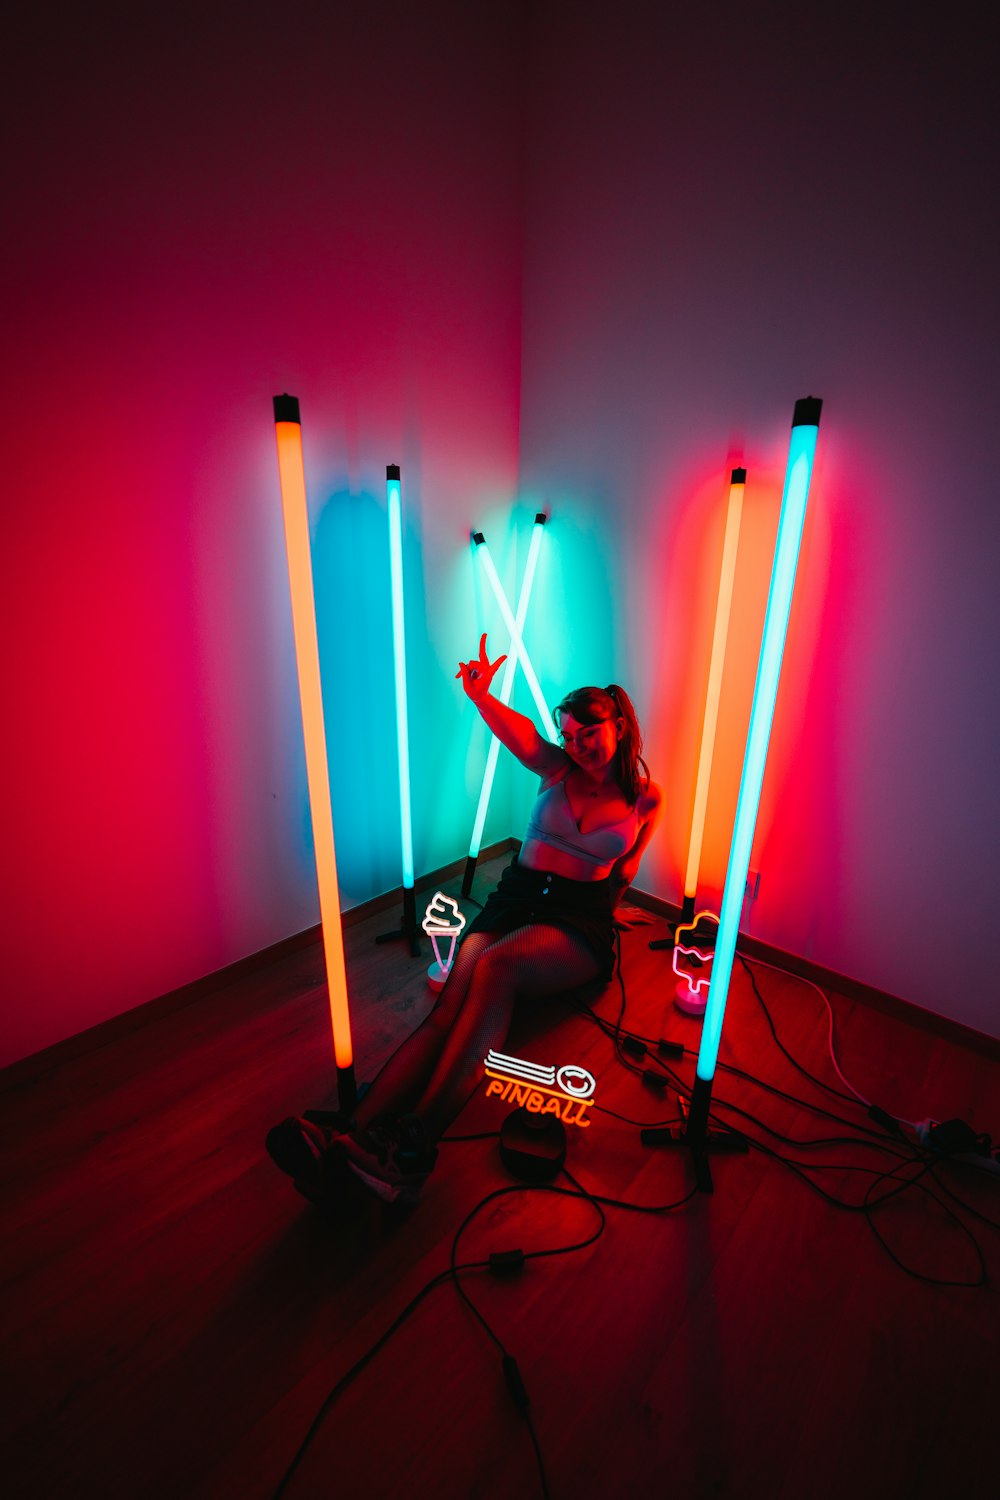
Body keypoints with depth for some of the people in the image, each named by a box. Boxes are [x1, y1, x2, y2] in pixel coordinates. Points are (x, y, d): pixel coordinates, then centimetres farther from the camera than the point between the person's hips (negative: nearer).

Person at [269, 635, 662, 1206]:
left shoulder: (645, 797, 11)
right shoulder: (558, 768, 12)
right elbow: (521, 736, -12)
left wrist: (599, 897, 1)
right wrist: (482, 696, -30)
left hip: (580, 920, -2)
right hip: (515, 898, 2)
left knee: (496, 966, -35)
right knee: (450, 1009, -24)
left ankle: (415, 1145, -40)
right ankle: (349, 1141, -38)